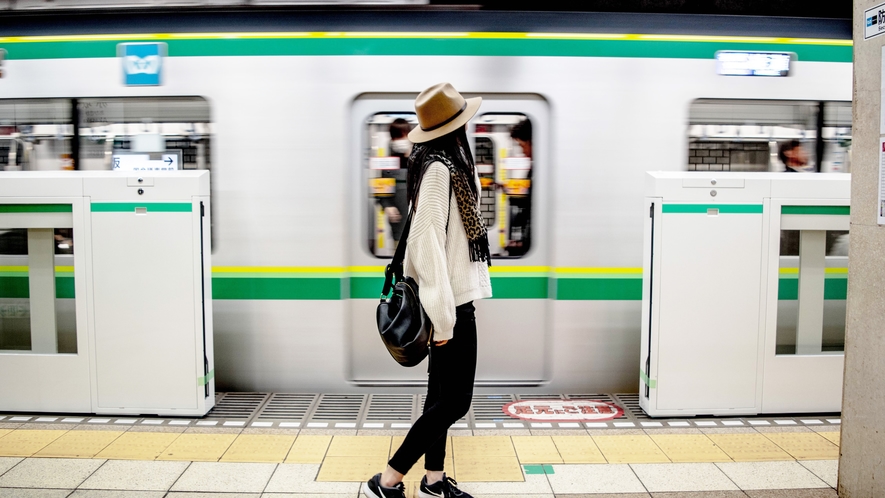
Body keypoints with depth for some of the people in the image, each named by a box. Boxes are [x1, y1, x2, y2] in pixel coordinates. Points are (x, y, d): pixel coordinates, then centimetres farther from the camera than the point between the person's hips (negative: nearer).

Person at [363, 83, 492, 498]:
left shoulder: (445, 163, 9)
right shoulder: (439, 169, -20)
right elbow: (428, 241, -23)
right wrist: (443, 316, -21)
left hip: (451, 296, 10)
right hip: (452, 300, -10)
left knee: (442, 394, 17)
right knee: (454, 401, -3)